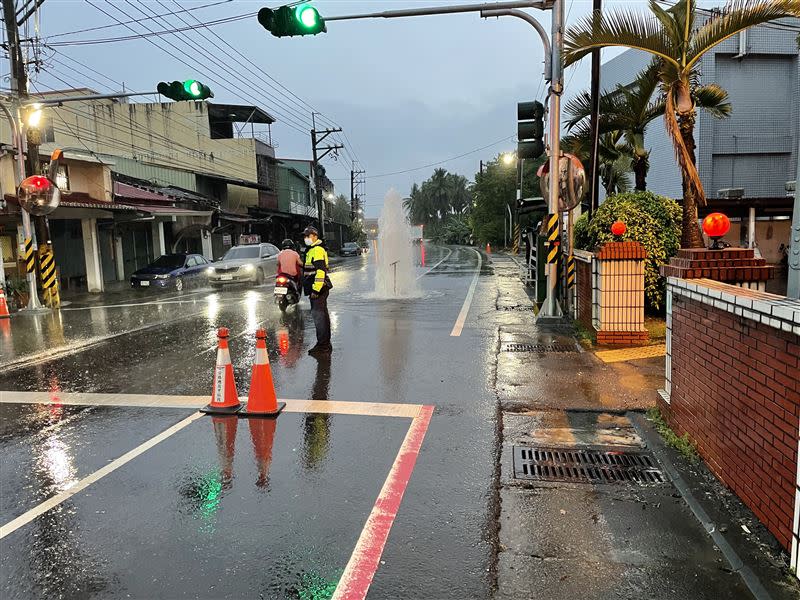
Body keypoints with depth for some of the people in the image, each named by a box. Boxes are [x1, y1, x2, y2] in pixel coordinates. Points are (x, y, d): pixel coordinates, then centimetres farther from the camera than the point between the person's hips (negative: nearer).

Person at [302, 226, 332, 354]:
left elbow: (321, 271, -22)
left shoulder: (317, 250, -13)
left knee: (318, 315, -11)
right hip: (317, 289, 11)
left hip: (318, 289, -11)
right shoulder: (312, 250, 22)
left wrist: (316, 289, -24)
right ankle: (326, 344, 21)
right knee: (322, 315, 14)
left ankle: (323, 345, -8)